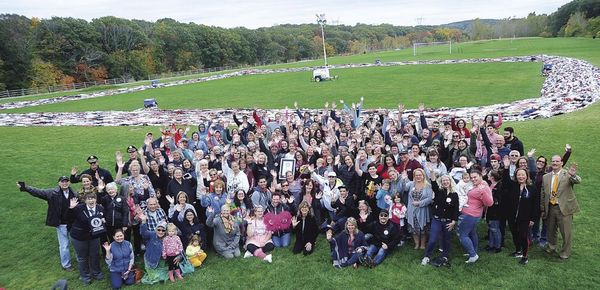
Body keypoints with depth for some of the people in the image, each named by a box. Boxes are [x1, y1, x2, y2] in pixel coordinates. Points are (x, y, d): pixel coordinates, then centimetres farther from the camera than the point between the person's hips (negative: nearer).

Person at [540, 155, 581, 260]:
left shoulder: (567, 174, -5)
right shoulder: (546, 177, 7)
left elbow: (578, 181, -27)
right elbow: (543, 195, 10)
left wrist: (573, 175, -49)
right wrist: (543, 210, 9)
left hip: (564, 208, -4)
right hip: (550, 208, 4)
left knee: (566, 232, 5)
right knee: (551, 231, 18)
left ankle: (565, 252, 22)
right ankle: (551, 248, 39)